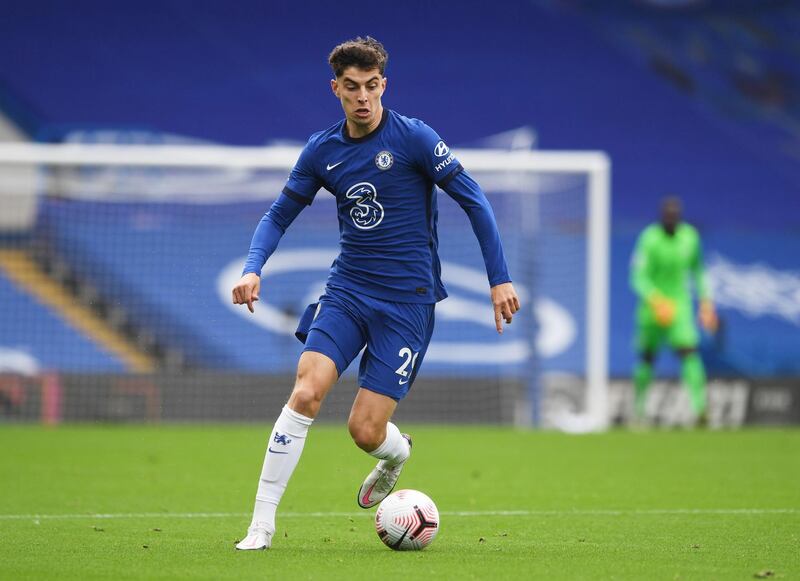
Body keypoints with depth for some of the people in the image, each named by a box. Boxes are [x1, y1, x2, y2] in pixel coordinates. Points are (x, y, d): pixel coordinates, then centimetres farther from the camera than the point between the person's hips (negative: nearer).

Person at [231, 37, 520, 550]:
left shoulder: (414, 138, -10)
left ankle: (397, 452, 32)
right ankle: (262, 525, -12)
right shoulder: (322, 151, 4)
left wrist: (500, 278, -9)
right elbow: (280, 215, 13)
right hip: (347, 290, 4)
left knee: (365, 431, -8)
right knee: (306, 393, -18)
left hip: (407, 300, -3)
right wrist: (253, 269, -6)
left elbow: (473, 199, -6)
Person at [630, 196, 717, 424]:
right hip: (652, 305, -2)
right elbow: (638, 277, -19)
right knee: (647, 358, 8)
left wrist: (705, 300, 12)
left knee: (689, 351, -16)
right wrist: (655, 299, -35)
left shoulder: (690, 236, 0)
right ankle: (638, 406, 28)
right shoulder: (649, 239, -14)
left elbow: (697, 269, 16)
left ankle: (699, 405, -25)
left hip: (680, 304, 2)